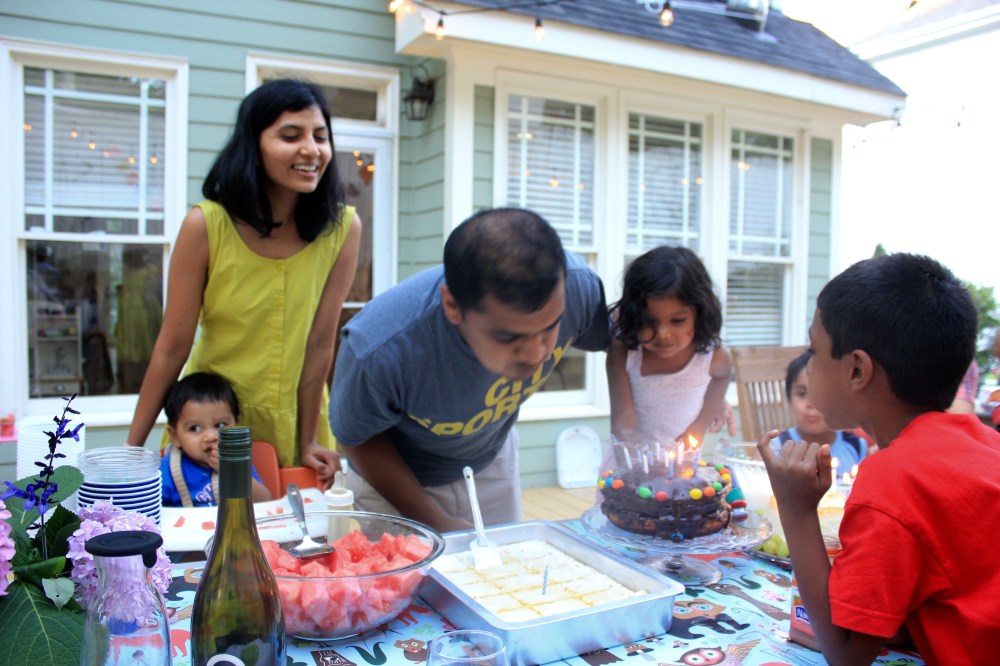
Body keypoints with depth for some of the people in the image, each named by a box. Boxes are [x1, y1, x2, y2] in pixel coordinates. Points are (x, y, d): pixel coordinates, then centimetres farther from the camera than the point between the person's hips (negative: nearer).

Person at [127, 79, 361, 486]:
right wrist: (133, 447, -7)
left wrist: (308, 441, -7)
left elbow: (320, 342, -11)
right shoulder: (206, 225, -17)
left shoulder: (343, 228, -14)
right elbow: (172, 347, -11)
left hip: (294, 418, 1)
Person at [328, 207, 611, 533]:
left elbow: (610, 338, -7)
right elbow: (358, 439, -19)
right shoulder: (380, 351, -40)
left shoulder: (578, 285, -31)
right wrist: (436, 523, -20)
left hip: (493, 463, 3)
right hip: (395, 477, -3)